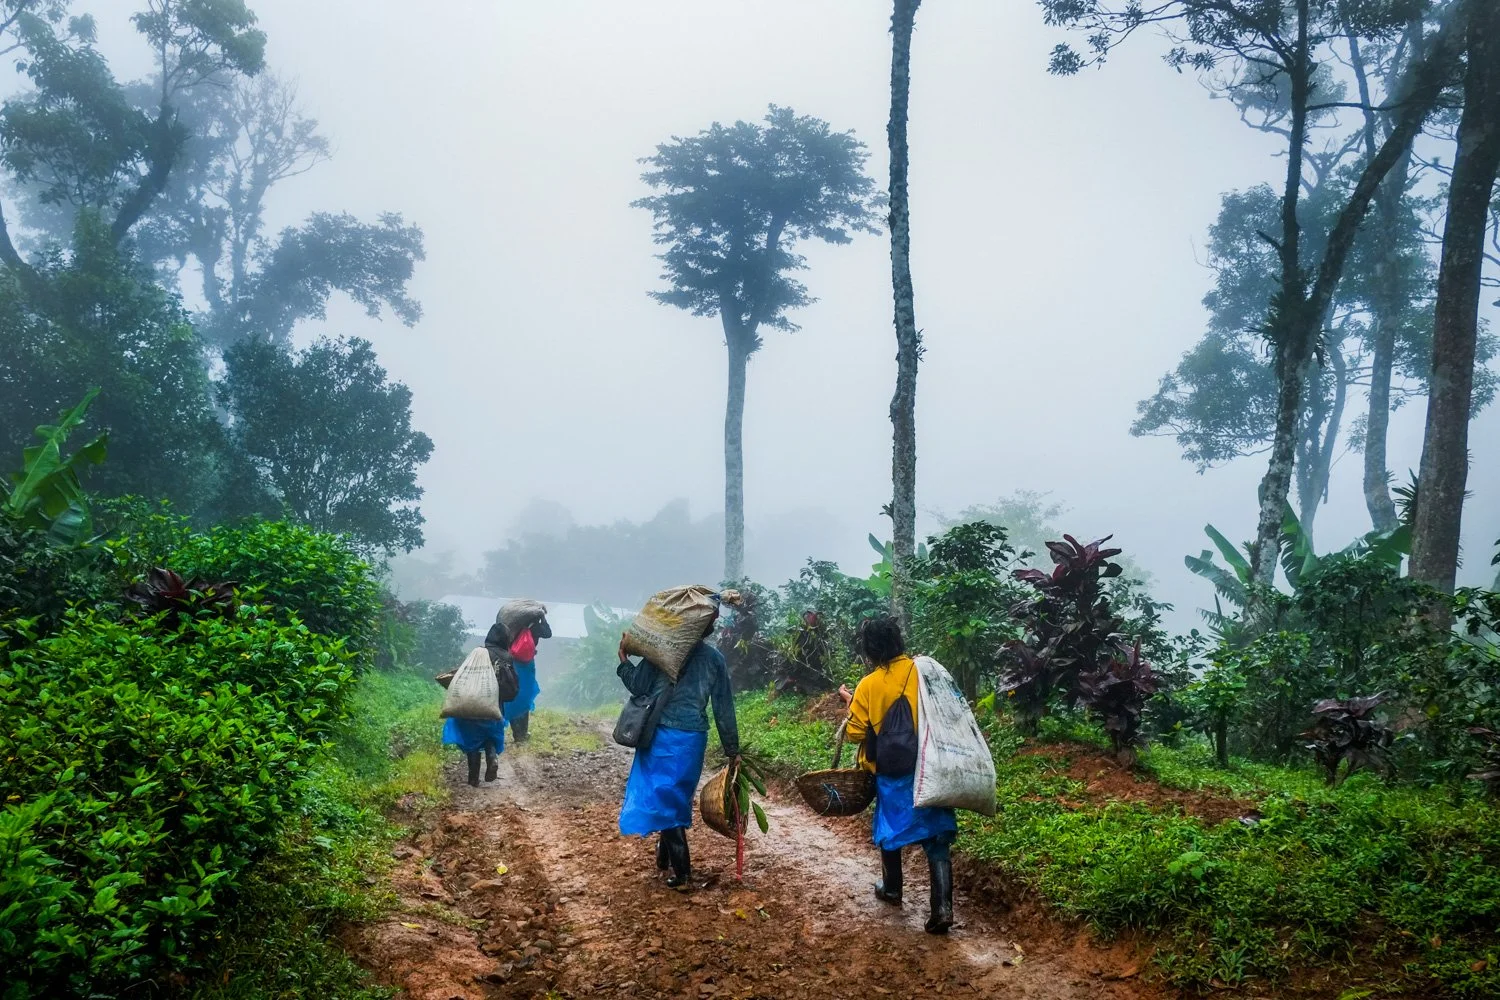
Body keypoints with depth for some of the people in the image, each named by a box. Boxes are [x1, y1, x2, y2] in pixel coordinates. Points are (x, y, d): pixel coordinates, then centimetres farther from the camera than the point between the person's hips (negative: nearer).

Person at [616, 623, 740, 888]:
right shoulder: (715, 658, 0)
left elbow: (639, 687, -9)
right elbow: (724, 707, 1)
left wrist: (624, 660, 7)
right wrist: (732, 750, 6)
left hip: (663, 736, -3)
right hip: (693, 738, 3)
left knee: (663, 798, 5)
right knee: (677, 796, 21)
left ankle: (681, 868, 2)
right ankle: (666, 854, 36)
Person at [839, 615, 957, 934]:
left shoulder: (868, 686, -11)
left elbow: (855, 733, -5)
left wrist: (850, 702, 9)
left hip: (892, 772, -1)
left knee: (891, 830, 21)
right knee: (936, 838, 3)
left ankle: (891, 889, 38)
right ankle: (943, 907, -6)